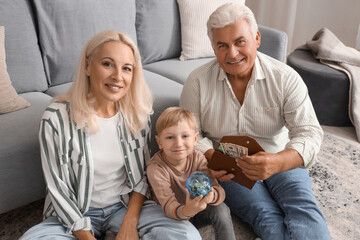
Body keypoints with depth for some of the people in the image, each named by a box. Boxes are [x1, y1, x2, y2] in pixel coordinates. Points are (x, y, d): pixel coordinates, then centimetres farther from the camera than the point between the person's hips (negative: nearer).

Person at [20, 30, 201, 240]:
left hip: (127, 206, 2)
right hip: (76, 215, -1)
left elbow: (143, 175, 1)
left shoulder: (137, 113, -6)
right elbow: (58, 189, -11)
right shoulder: (57, 118, -16)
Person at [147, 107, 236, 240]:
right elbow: (169, 207, -32)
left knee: (221, 209, -22)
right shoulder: (156, 169, -27)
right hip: (174, 216, -3)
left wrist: (211, 195, -47)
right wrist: (186, 211, -55)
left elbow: (219, 191, -22)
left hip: (197, 208, 3)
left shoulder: (197, 158, -15)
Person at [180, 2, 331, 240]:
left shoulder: (285, 78, -10)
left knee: (305, 214, -26)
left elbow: (310, 133, -16)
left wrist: (278, 162, -37)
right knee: (270, 220, -26)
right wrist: (212, 158, -24)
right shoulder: (198, 82, -8)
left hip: (280, 160, 1)